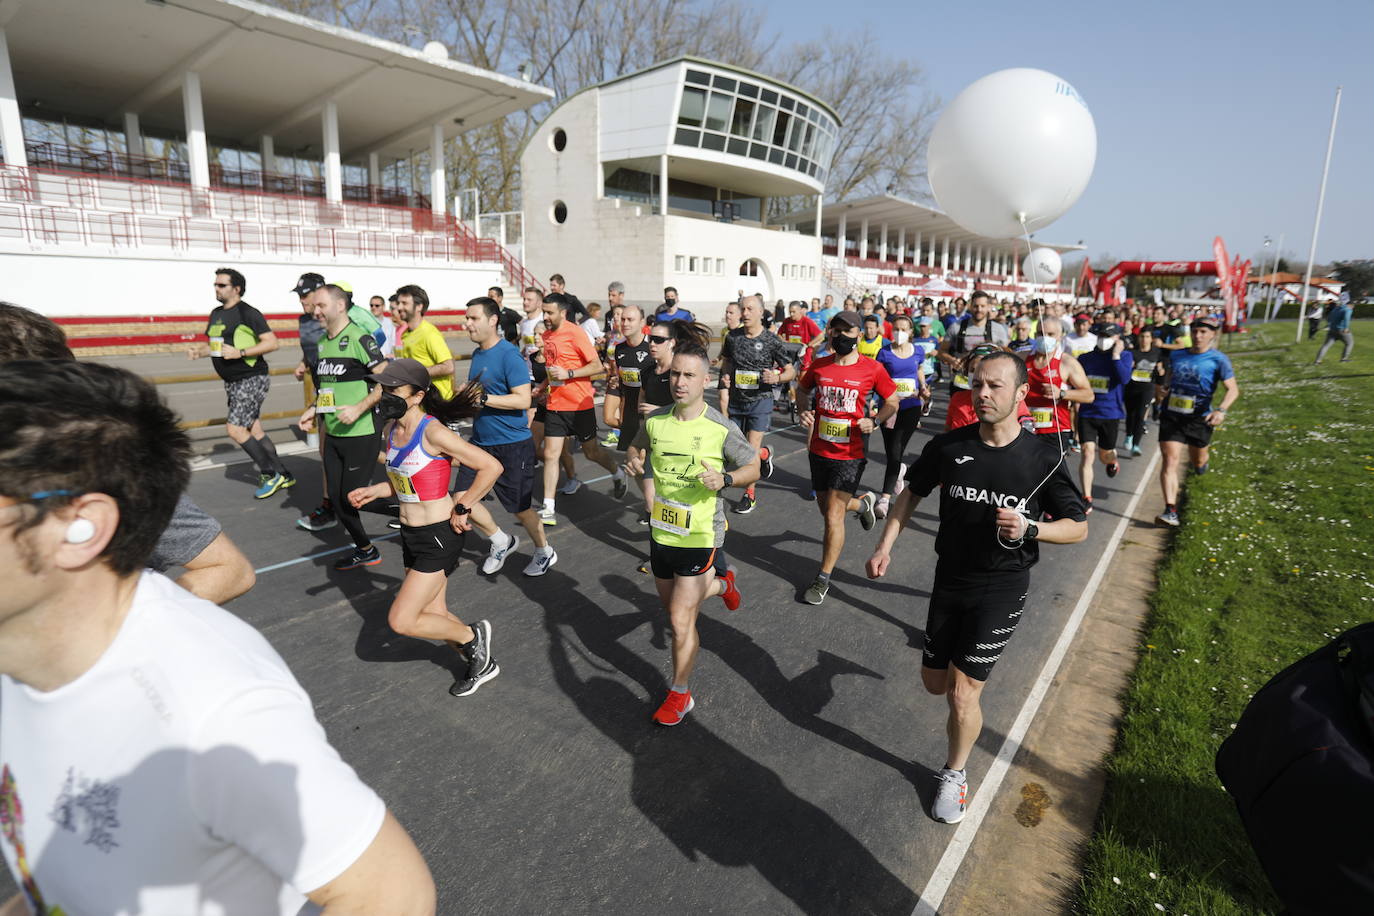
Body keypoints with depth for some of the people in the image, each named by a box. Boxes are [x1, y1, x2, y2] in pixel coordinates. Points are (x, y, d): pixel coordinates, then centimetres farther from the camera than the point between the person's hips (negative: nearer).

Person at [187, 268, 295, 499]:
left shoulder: (247, 313, -12)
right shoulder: (216, 314, 14)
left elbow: (272, 343, -18)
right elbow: (215, 345, 23)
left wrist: (240, 352, -24)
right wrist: (198, 350, 3)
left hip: (252, 379, -9)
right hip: (232, 382, 9)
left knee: (234, 429, -12)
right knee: (254, 430, 10)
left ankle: (270, 474, 0)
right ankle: (283, 476, 19)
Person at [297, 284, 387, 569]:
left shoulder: (359, 339, -13)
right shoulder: (323, 342, 13)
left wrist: (359, 408, -24)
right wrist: (313, 410, 11)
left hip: (360, 434, -8)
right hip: (332, 434, 8)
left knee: (353, 498, -5)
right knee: (337, 498, 10)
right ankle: (364, 549, 25)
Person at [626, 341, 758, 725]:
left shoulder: (721, 429, -16)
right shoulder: (655, 420, -4)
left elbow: (753, 468, -3)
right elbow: (638, 447, 17)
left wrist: (724, 479, -23)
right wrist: (635, 460, -7)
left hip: (700, 535, -5)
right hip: (661, 531, 6)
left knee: (680, 621, -4)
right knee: (672, 605, 24)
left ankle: (680, 694, 20)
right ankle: (720, 583, 54)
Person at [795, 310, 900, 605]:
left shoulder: (872, 369, -7)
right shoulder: (818, 365, 1)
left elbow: (892, 401, 5)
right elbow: (802, 389, 18)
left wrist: (875, 421, -12)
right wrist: (804, 411, -1)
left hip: (850, 453, -4)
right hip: (819, 449, 5)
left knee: (833, 516, -6)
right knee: (826, 509, 19)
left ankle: (824, 579, 10)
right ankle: (863, 503, 53)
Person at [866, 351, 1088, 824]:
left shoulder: (1043, 458, -13)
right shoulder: (948, 446, -8)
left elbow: (1078, 526, -3)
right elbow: (913, 492, 8)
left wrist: (1029, 529, -23)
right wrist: (885, 546, 1)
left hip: (1001, 588, -3)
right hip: (949, 579, 3)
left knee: (963, 693, -2)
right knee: (934, 682, 15)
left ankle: (954, 773, 26)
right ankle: (963, 665, 53)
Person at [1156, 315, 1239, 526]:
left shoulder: (1218, 359, -7)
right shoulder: (1177, 355, 4)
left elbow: (1232, 389, -12)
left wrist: (1221, 409, -28)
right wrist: (1165, 387, 6)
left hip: (1199, 419, -1)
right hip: (1171, 416, 1)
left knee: (1198, 461, 18)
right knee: (1170, 461, -11)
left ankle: (1204, 456, 60)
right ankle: (1171, 511, -13)